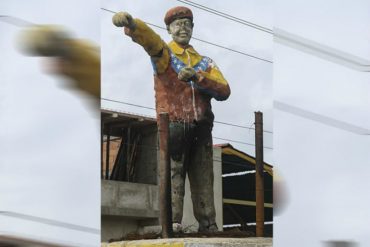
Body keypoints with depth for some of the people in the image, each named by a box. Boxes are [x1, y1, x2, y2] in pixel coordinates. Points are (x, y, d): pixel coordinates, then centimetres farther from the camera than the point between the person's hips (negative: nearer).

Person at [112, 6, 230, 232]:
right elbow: (148, 37, -16)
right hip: (174, 128, -4)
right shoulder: (164, 54, 8)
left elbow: (224, 91, 3)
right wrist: (130, 23, -39)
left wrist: (197, 77, -13)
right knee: (173, 179, -11)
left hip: (201, 131, 4)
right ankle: (172, 226, -13)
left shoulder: (205, 62, 19)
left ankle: (209, 227, 9)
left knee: (204, 182, 5)